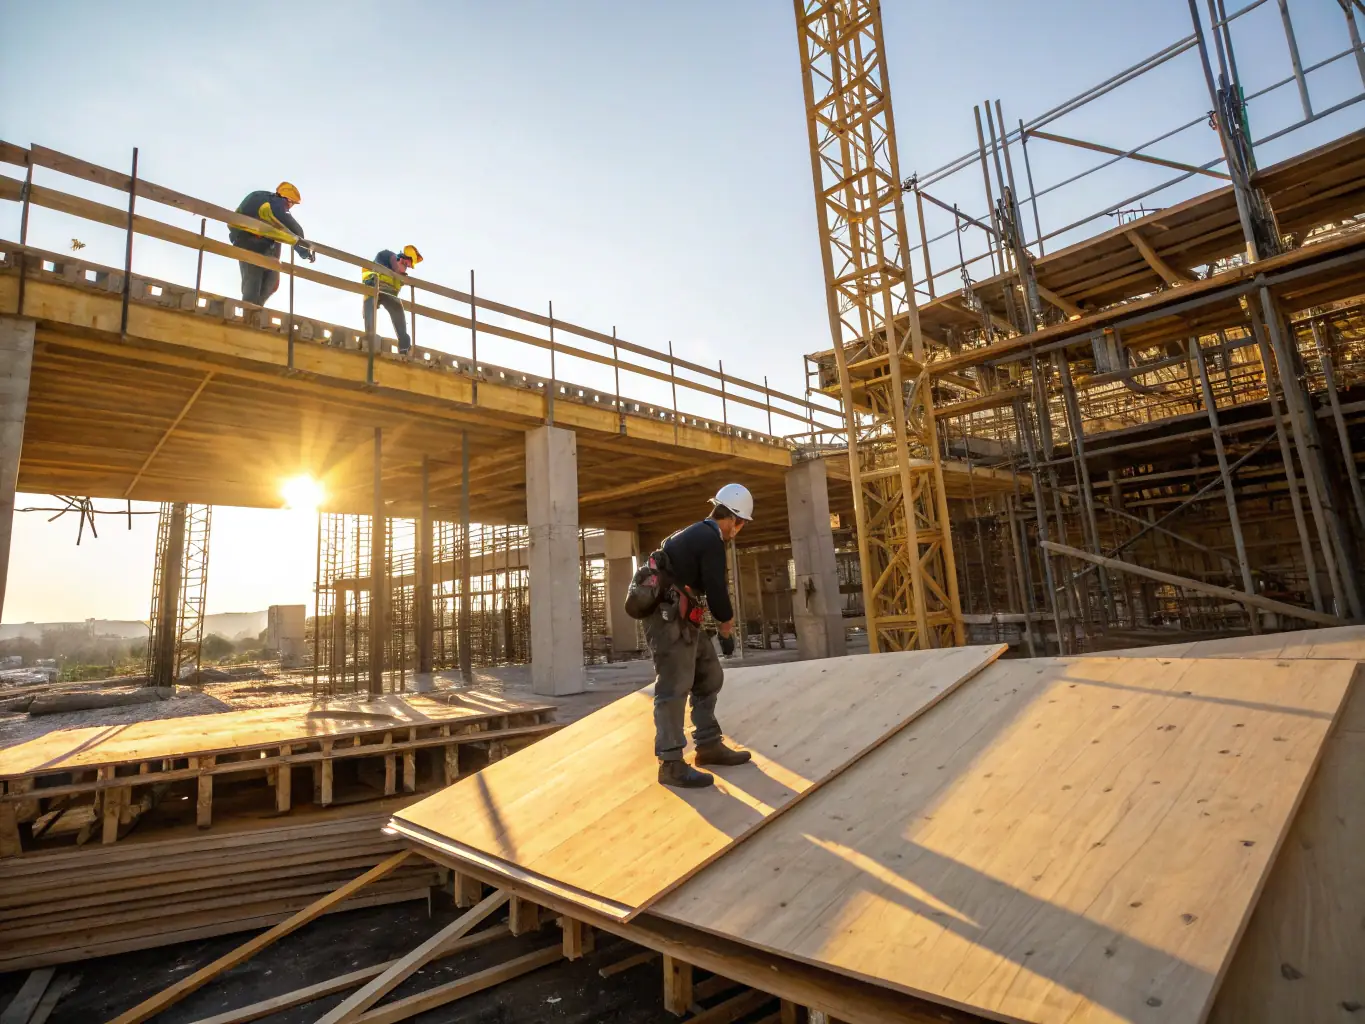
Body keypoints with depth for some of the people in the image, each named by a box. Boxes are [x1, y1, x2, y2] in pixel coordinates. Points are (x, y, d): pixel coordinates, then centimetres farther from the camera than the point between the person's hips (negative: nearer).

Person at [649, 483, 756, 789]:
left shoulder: (695, 534, 19)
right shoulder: (711, 539, -13)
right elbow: (716, 590, -15)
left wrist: (721, 623, 19)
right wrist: (727, 630, 2)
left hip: (682, 620, 11)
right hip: (670, 621, -11)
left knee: (709, 678, 16)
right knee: (674, 689, -8)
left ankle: (709, 745, 24)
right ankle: (671, 764, -4)